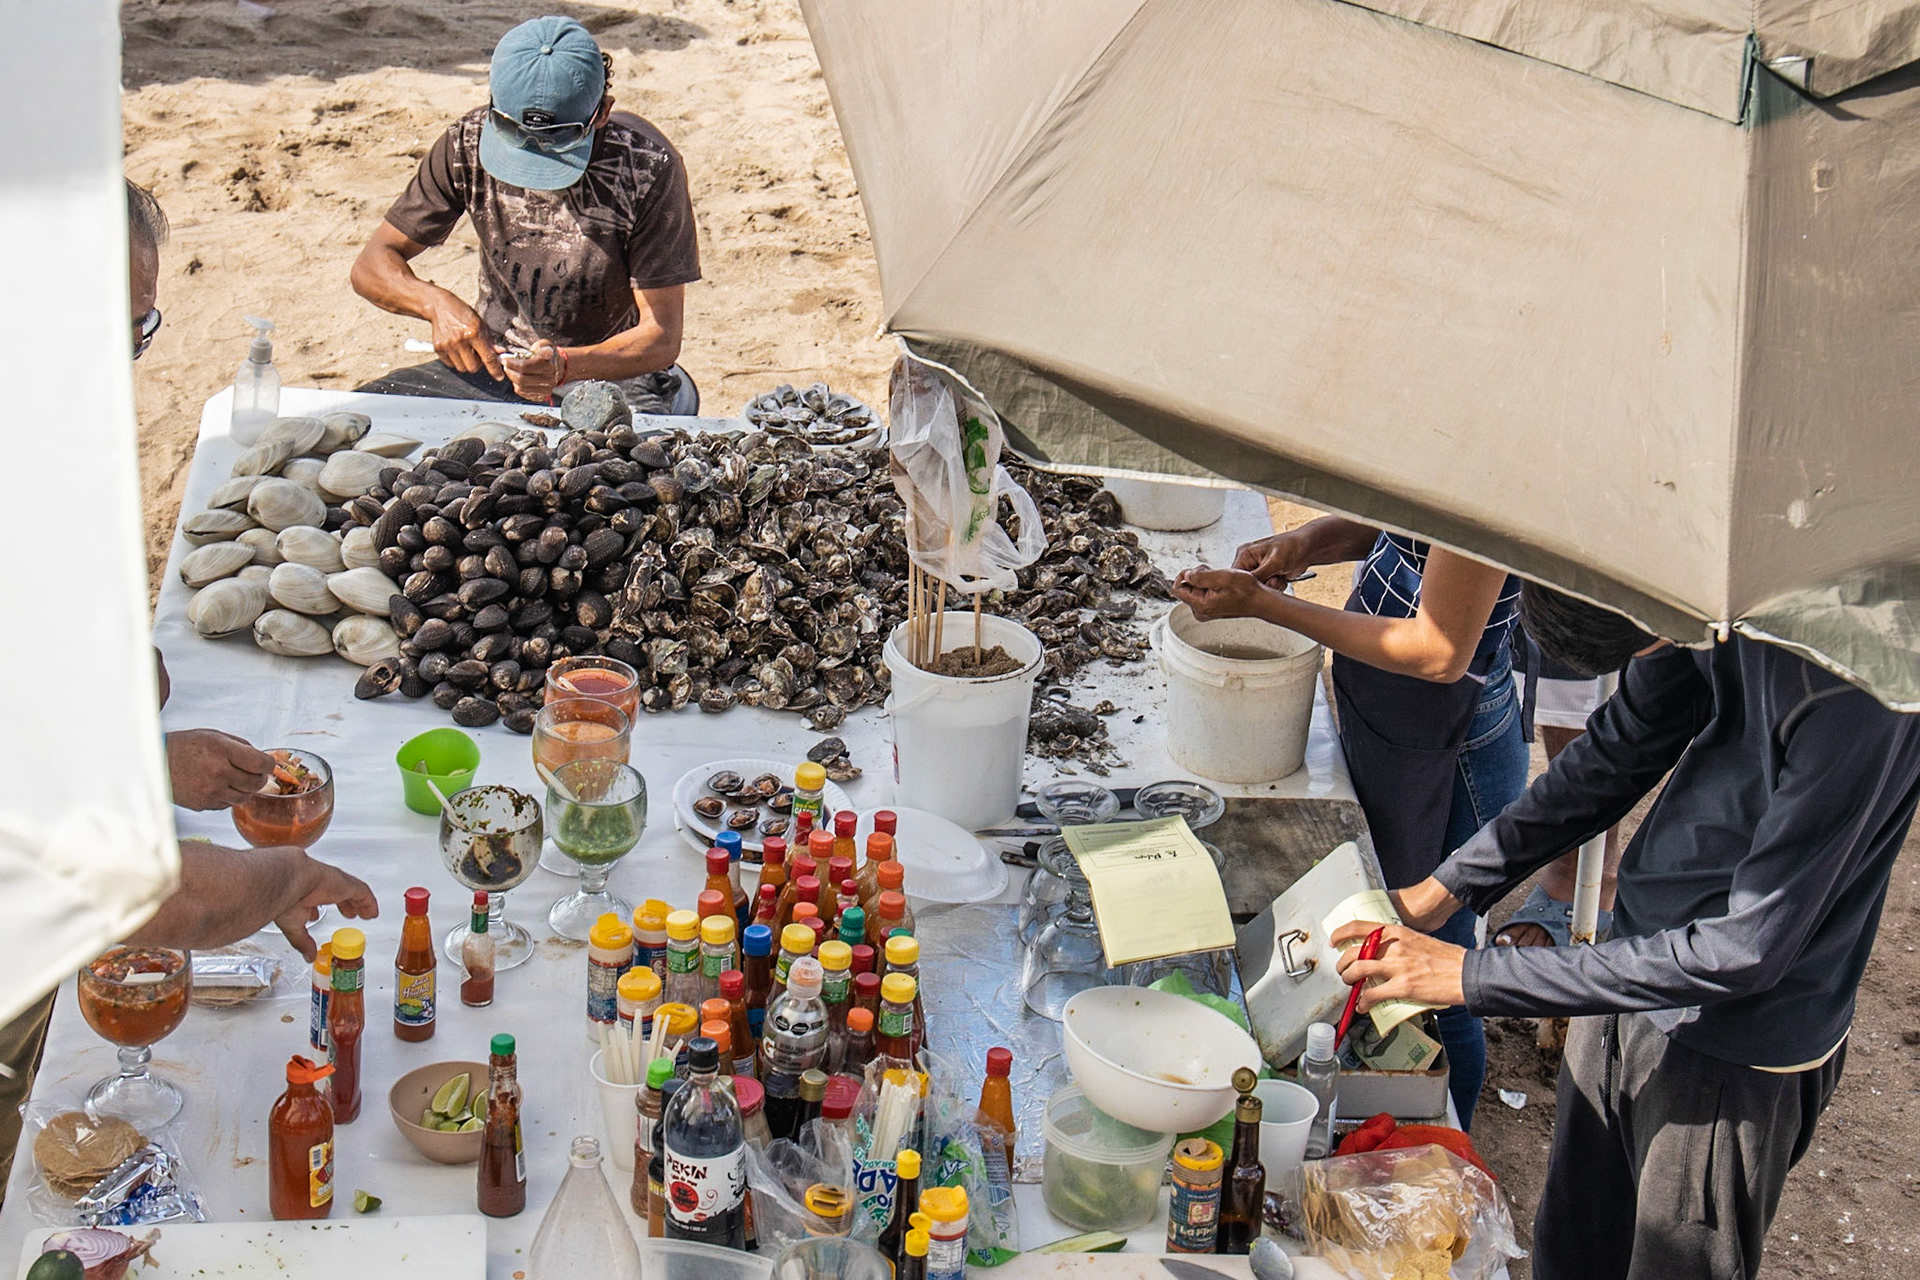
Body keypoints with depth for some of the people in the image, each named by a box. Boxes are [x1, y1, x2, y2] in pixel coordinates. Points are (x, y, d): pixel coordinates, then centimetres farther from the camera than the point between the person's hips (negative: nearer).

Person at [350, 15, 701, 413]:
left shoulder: (647, 167, -19)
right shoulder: (469, 142, -9)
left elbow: (662, 338, -18)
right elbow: (372, 266, -2)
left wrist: (564, 366, -37)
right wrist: (437, 303, -24)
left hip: (612, 371, -4)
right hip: (493, 364, 4)